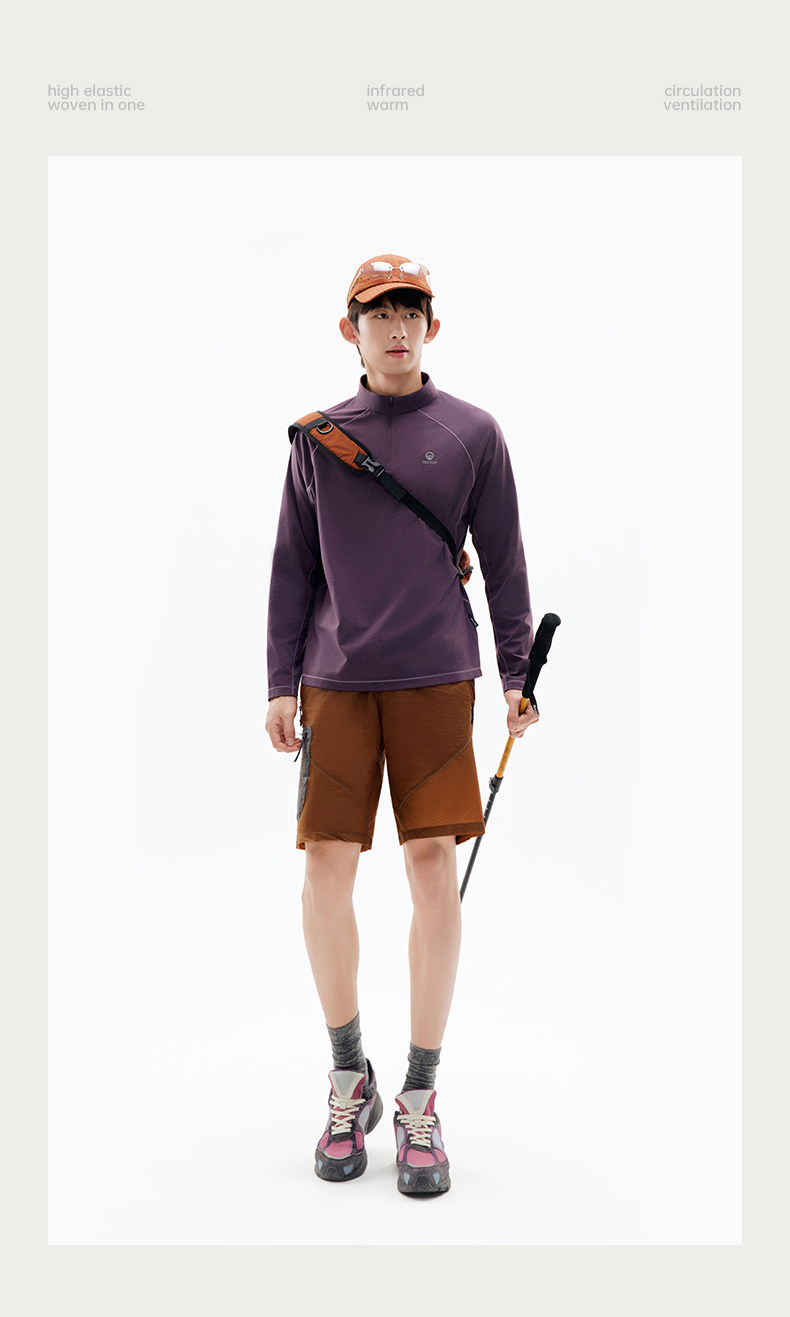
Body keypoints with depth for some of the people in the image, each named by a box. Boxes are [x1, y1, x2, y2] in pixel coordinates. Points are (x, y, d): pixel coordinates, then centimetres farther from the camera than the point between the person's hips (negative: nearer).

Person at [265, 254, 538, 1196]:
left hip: (436, 674, -1)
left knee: (433, 864, -3)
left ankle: (421, 1098, 10)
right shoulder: (316, 439, 11)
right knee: (326, 863, -3)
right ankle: (349, 1079, 17)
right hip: (337, 678, 1)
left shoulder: (471, 432, 8)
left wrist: (518, 676, 3)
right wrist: (281, 684, 6)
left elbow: (503, 560, 8)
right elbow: (292, 569, 11)